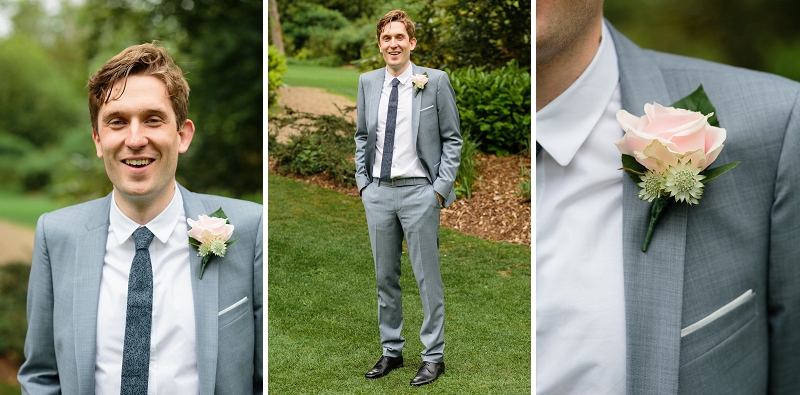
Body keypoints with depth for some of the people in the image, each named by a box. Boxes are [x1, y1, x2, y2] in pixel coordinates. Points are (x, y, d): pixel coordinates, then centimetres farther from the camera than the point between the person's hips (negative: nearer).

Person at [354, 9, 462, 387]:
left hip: (419, 190, -4)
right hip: (378, 192, 4)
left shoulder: (435, 80, -4)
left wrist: (442, 187, -8)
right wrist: (362, 180, 7)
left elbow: (452, 138, -1)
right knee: (385, 276, 12)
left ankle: (433, 356, 15)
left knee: (427, 277, 2)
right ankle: (391, 351, 26)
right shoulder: (367, 82, 8)